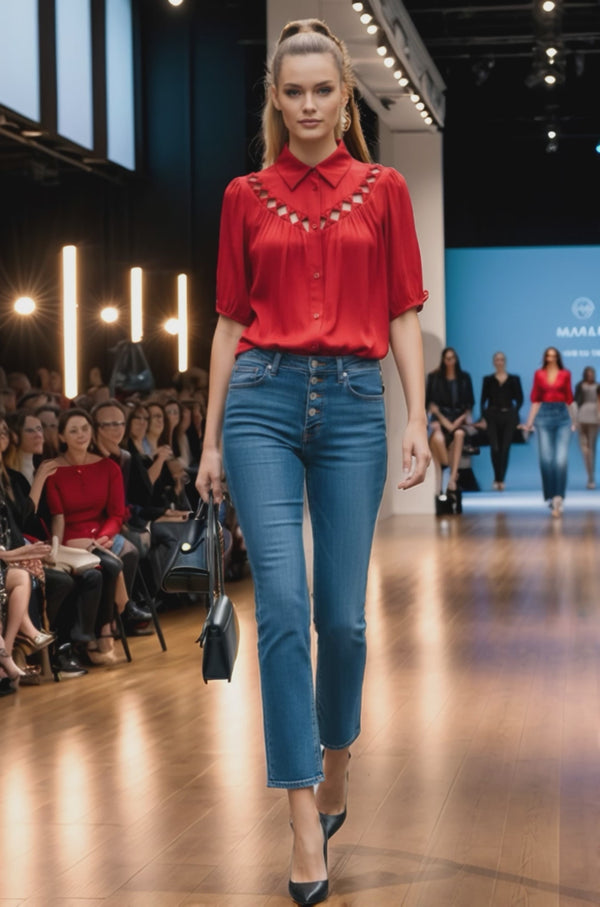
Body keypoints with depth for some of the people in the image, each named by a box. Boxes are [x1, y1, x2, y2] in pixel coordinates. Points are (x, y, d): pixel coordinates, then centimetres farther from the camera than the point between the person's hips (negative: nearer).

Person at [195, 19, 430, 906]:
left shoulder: (383, 191, 9)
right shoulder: (246, 197, 10)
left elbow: (403, 315, 7)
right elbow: (230, 322, 11)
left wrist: (418, 420, -3)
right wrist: (212, 439, 8)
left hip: (353, 403, 0)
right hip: (264, 398, 0)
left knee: (343, 614, 2)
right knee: (283, 607, -10)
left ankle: (336, 761, 30)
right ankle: (306, 824, -6)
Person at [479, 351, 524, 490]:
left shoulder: (514, 379, 8)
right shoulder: (488, 380, 8)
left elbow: (519, 399, 7)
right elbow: (483, 400, 5)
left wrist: (514, 413, -6)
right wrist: (483, 417, -4)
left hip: (508, 417, 0)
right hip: (492, 417, 0)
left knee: (505, 448, -1)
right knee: (495, 448, -8)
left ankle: (500, 480, 6)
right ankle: (498, 479, 4)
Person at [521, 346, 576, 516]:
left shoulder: (565, 374, 7)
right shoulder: (539, 374, 8)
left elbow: (569, 399, 11)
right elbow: (535, 400, 9)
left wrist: (573, 421, 12)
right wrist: (529, 422, 4)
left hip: (562, 415, -1)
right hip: (544, 416, 1)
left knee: (561, 460, -12)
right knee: (546, 459, -2)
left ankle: (558, 498, -11)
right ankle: (551, 497, 9)